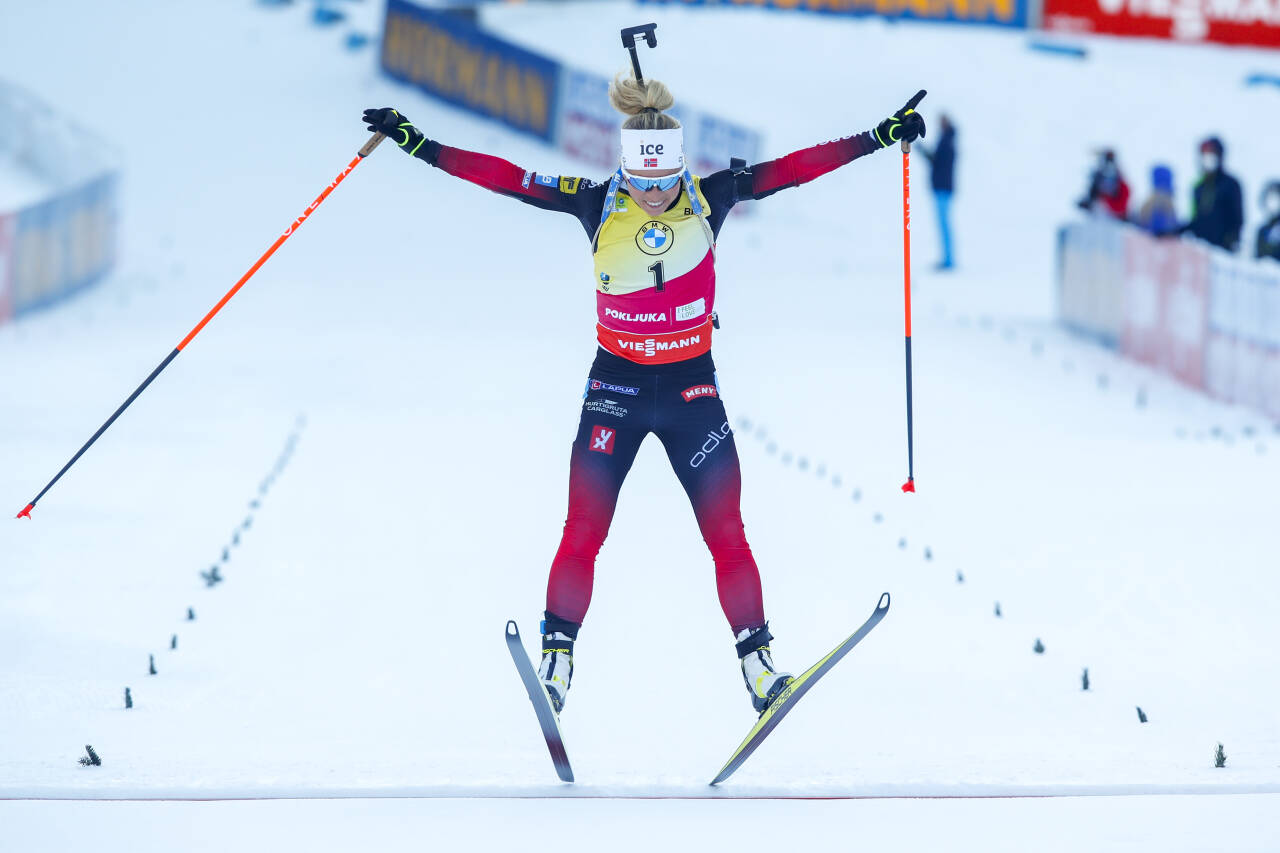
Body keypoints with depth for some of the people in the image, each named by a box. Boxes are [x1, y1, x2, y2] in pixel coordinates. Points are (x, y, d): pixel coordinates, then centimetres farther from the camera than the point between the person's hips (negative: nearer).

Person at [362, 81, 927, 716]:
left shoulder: (708, 198, -8)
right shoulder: (599, 204, -9)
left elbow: (796, 167, -11)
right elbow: (507, 178, -10)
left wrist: (881, 137, -15)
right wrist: (417, 144, -14)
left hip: (691, 384, 0)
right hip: (616, 383, 0)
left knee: (726, 532, -2)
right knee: (583, 531, -4)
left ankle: (757, 661, 5)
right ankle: (557, 657, 4)